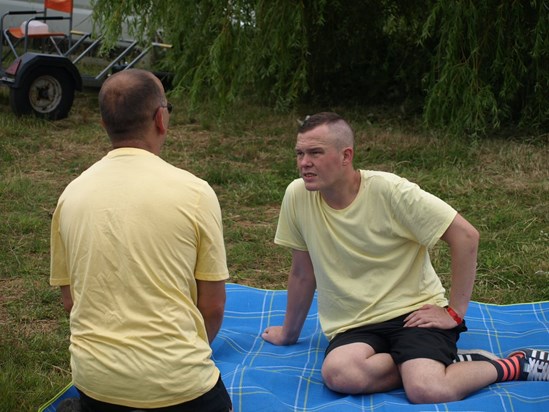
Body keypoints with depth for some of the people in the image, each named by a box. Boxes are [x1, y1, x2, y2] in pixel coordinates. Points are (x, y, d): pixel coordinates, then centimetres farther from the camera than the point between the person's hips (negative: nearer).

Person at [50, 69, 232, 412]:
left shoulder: (72, 195, 1)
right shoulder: (194, 192, -10)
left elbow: (70, 299, 9)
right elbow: (213, 307, -4)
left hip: (95, 377, 3)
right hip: (177, 383, -3)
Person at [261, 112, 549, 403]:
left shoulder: (389, 190, -14)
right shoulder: (297, 196, -4)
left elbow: (465, 236, -12)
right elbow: (302, 273, 9)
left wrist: (455, 312, -11)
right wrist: (289, 333, 18)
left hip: (412, 312, -3)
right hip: (353, 327, 3)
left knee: (427, 391, -31)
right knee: (337, 373, -32)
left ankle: (515, 365, 0)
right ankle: (433, 365, -5)